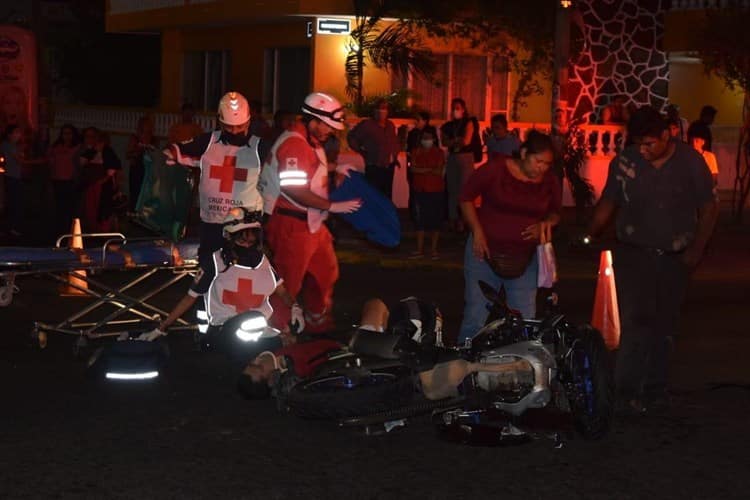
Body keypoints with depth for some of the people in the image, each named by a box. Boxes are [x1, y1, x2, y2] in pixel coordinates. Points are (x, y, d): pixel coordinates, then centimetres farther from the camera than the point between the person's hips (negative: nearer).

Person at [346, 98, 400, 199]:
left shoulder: (390, 125, 10)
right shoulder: (367, 125, -9)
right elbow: (351, 137, -2)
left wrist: (395, 156, 16)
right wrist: (362, 151, -3)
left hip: (389, 167, 6)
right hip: (374, 168, -6)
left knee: (387, 197, 10)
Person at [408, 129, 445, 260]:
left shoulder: (439, 153, 1)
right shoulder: (416, 152, 7)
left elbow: (440, 171, -10)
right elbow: (413, 169, -7)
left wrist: (422, 170, -15)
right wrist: (431, 169, -13)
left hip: (436, 191, -2)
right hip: (420, 191, 2)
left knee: (435, 221, 2)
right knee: (420, 221, 4)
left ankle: (433, 249, 10)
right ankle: (420, 250, 9)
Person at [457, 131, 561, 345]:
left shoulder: (550, 181, 0)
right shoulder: (495, 169, -9)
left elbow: (555, 212, 16)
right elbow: (466, 197, 0)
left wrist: (547, 222, -8)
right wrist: (477, 232, -9)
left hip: (525, 259, 3)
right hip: (485, 253, -3)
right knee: (476, 318, -1)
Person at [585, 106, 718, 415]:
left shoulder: (690, 162, -4)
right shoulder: (624, 162, -4)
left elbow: (708, 207, 4)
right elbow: (607, 204, 4)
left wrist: (697, 249, -3)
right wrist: (590, 236, -11)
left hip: (674, 259, 2)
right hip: (633, 254, -2)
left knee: (662, 325, 9)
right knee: (636, 321, -13)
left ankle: (654, 388, 22)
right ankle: (627, 392, -11)